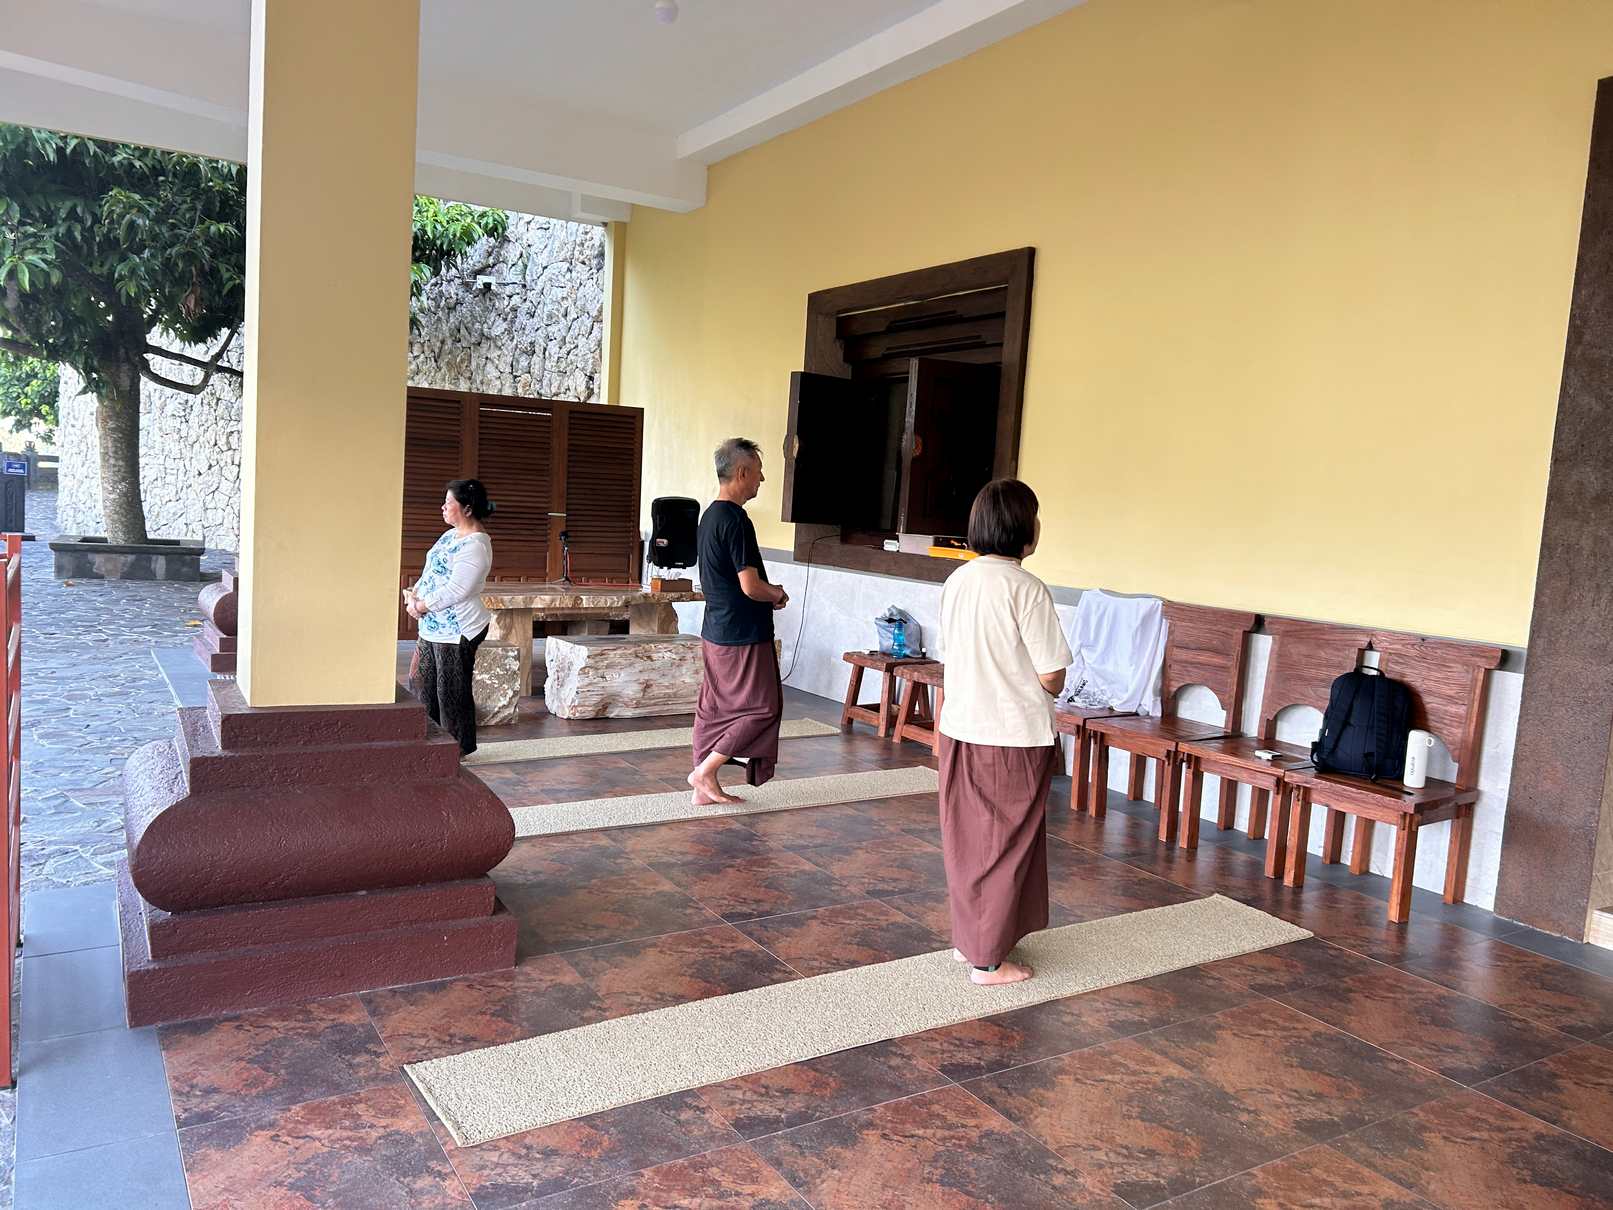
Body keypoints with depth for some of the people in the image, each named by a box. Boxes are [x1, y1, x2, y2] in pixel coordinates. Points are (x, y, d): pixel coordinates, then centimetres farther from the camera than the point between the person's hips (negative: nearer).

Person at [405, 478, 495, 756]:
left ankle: (458, 746, 16)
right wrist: (413, 593, -1)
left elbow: (456, 590, -24)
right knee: (428, 686, 17)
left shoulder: (475, 545, -20)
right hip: (433, 628, 10)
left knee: (452, 691, 2)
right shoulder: (451, 535, 12)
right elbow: (431, 571, 17)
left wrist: (421, 606, -16)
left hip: (456, 630, -10)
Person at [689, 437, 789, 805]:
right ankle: (704, 771, 1)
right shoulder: (736, 520, -20)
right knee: (763, 707, 2)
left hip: (714, 632, 9)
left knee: (713, 709, 12)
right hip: (743, 636, -9)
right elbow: (750, 586, -23)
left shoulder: (709, 516, 11)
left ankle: (705, 789, 17)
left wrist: (767, 593, 11)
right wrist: (777, 594, -3)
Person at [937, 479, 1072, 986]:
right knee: (1006, 847, 7)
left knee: (967, 840, 18)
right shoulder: (1027, 589, -17)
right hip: (1013, 739, -6)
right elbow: (1052, 679, -15)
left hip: (959, 730, 7)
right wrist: (1041, 685, 6)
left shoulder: (957, 581, 3)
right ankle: (988, 959, 16)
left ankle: (968, 939, 31)